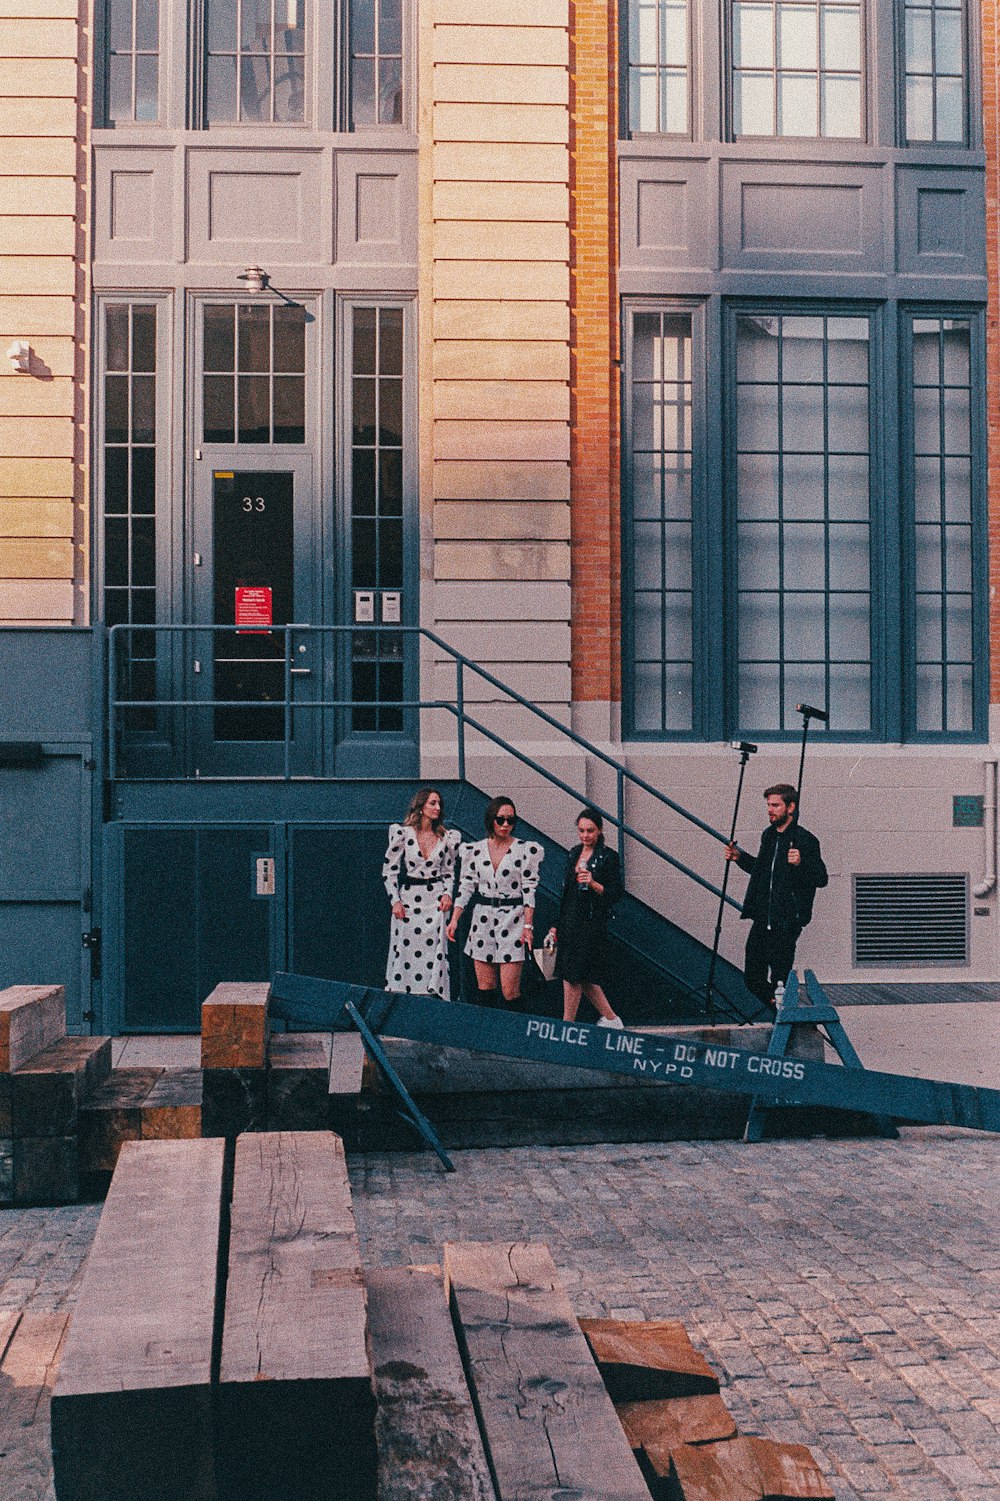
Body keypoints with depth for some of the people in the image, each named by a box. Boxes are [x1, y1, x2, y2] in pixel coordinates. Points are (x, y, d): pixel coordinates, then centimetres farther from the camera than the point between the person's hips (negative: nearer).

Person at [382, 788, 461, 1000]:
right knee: (405, 949, -2)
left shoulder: (447, 837, 5)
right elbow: (389, 870, -1)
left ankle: (433, 994, 2)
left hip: (436, 900, 2)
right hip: (408, 899, -2)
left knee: (435, 950, -3)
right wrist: (395, 900, -7)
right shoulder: (402, 833, -4)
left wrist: (447, 893, 0)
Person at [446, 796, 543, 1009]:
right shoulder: (476, 850, 8)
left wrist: (528, 925, -10)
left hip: (512, 921, -3)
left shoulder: (525, 850, -1)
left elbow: (529, 889, -3)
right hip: (483, 920, 3)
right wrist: (454, 919, 0)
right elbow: (465, 886, 9)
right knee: (485, 988, 5)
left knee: (510, 990, -9)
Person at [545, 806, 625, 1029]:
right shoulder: (574, 854, 13)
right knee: (583, 978, 8)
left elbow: (616, 893, -9)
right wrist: (557, 925, 18)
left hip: (591, 923, -7)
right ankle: (611, 1019, 21)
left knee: (573, 975, -6)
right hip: (570, 923, 7)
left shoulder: (608, 857, -6)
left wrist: (593, 883, -25)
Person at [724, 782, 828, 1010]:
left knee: (779, 981, -5)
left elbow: (821, 878, -13)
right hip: (762, 920, 7)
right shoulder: (768, 835, 14)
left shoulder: (805, 839, -9)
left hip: (786, 922, -7)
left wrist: (800, 863, -29)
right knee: (753, 979, 9)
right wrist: (740, 858, 16)